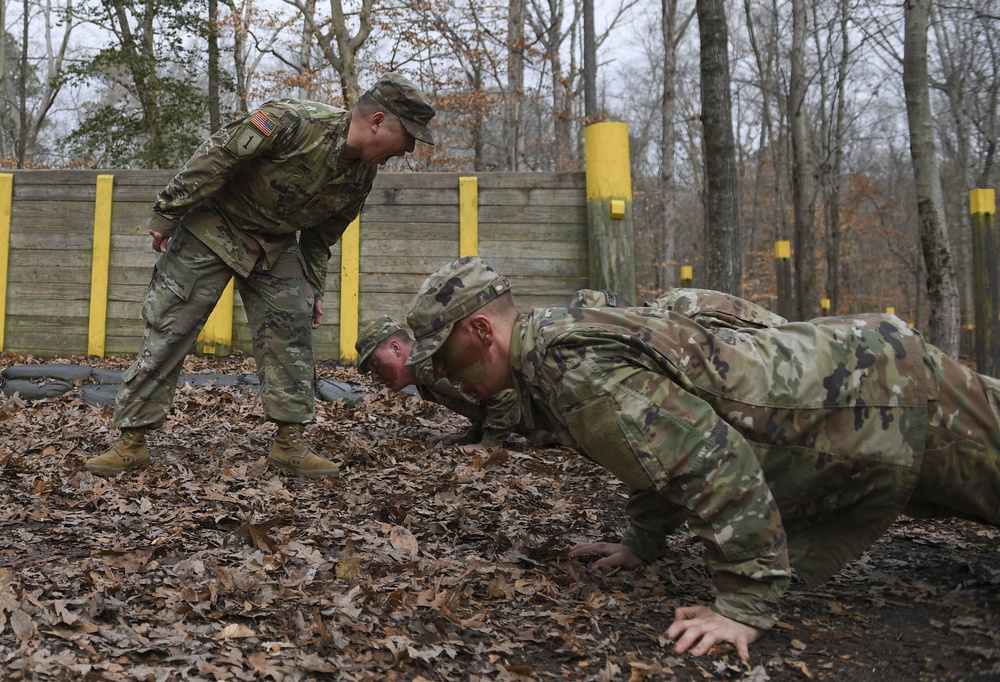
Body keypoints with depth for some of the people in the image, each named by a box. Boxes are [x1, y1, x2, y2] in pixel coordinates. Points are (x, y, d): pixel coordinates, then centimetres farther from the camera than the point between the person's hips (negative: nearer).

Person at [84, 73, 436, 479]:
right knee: (167, 332, -4)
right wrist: (165, 215, -20)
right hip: (212, 228, -6)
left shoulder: (361, 177, -6)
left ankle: (289, 444, 7)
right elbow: (216, 157, -24)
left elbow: (321, 236, 8)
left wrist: (313, 288, 10)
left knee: (293, 335, -2)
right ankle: (131, 442, 6)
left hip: (276, 245, 6)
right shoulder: (294, 122, -30)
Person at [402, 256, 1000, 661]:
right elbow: (666, 436, 14)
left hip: (896, 399, -9)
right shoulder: (558, 337, 2)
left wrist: (746, 606, -29)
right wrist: (642, 544, 15)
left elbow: (715, 460, -36)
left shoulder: (576, 368, -30)